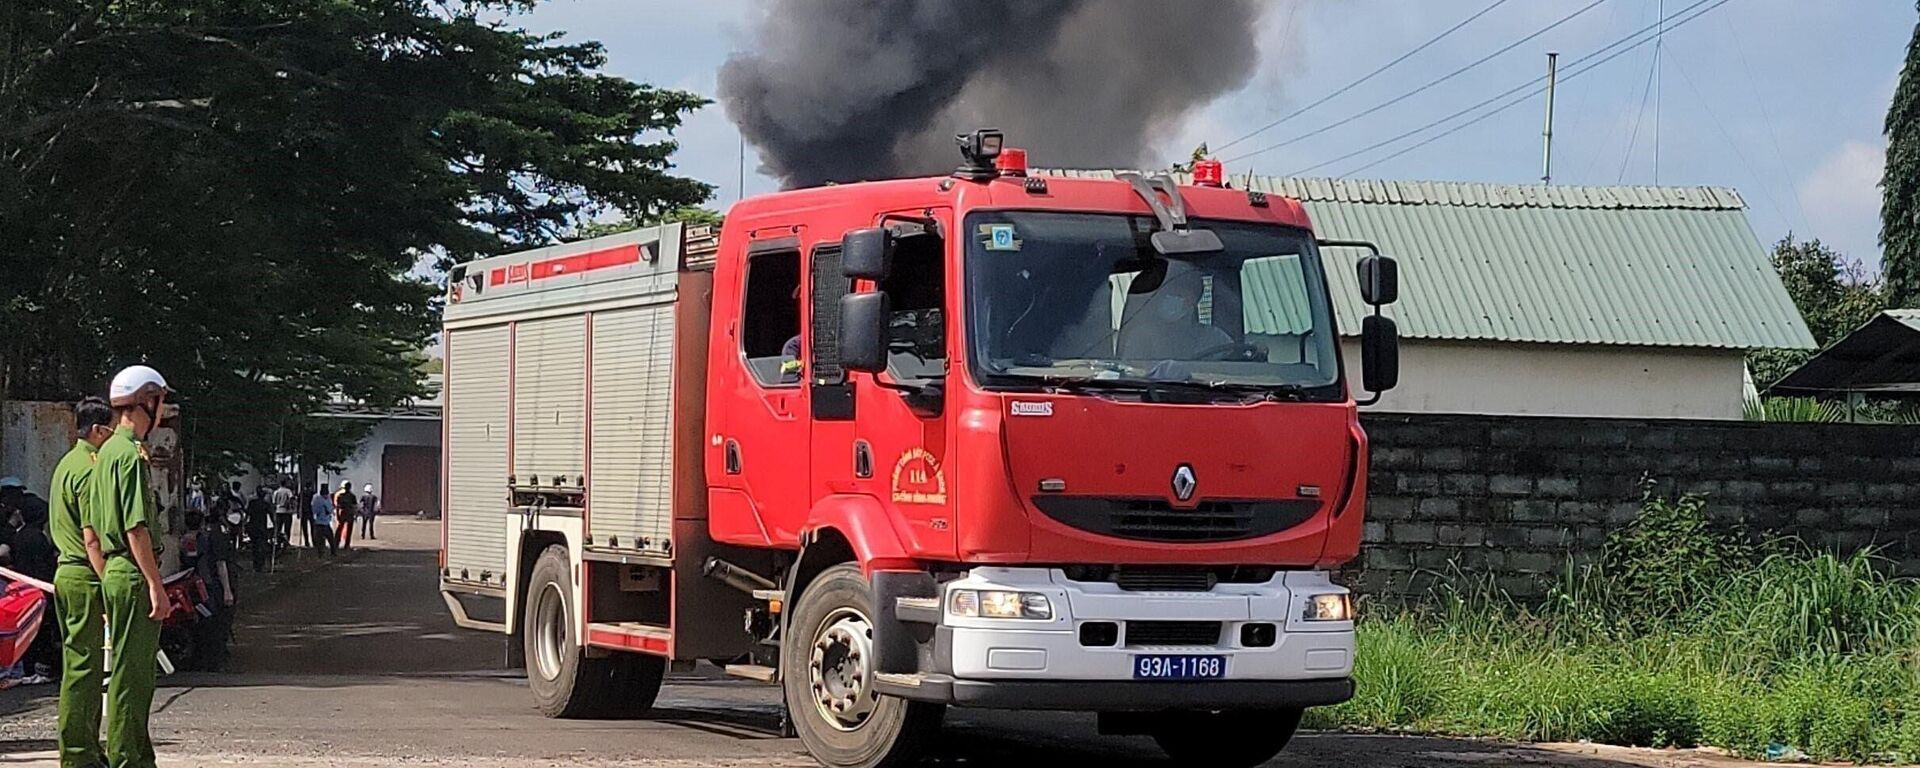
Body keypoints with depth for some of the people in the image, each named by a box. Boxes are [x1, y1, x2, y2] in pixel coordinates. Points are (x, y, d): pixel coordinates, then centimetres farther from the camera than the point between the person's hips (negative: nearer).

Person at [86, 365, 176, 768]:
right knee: (132, 671, -7)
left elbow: (91, 528, 20)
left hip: (114, 572, 10)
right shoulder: (131, 454, -14)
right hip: (133, 573, -10)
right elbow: (136, 528, -20)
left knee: (136, 669, 15)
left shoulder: (106, 452, 16)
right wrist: (156, 585, -19)